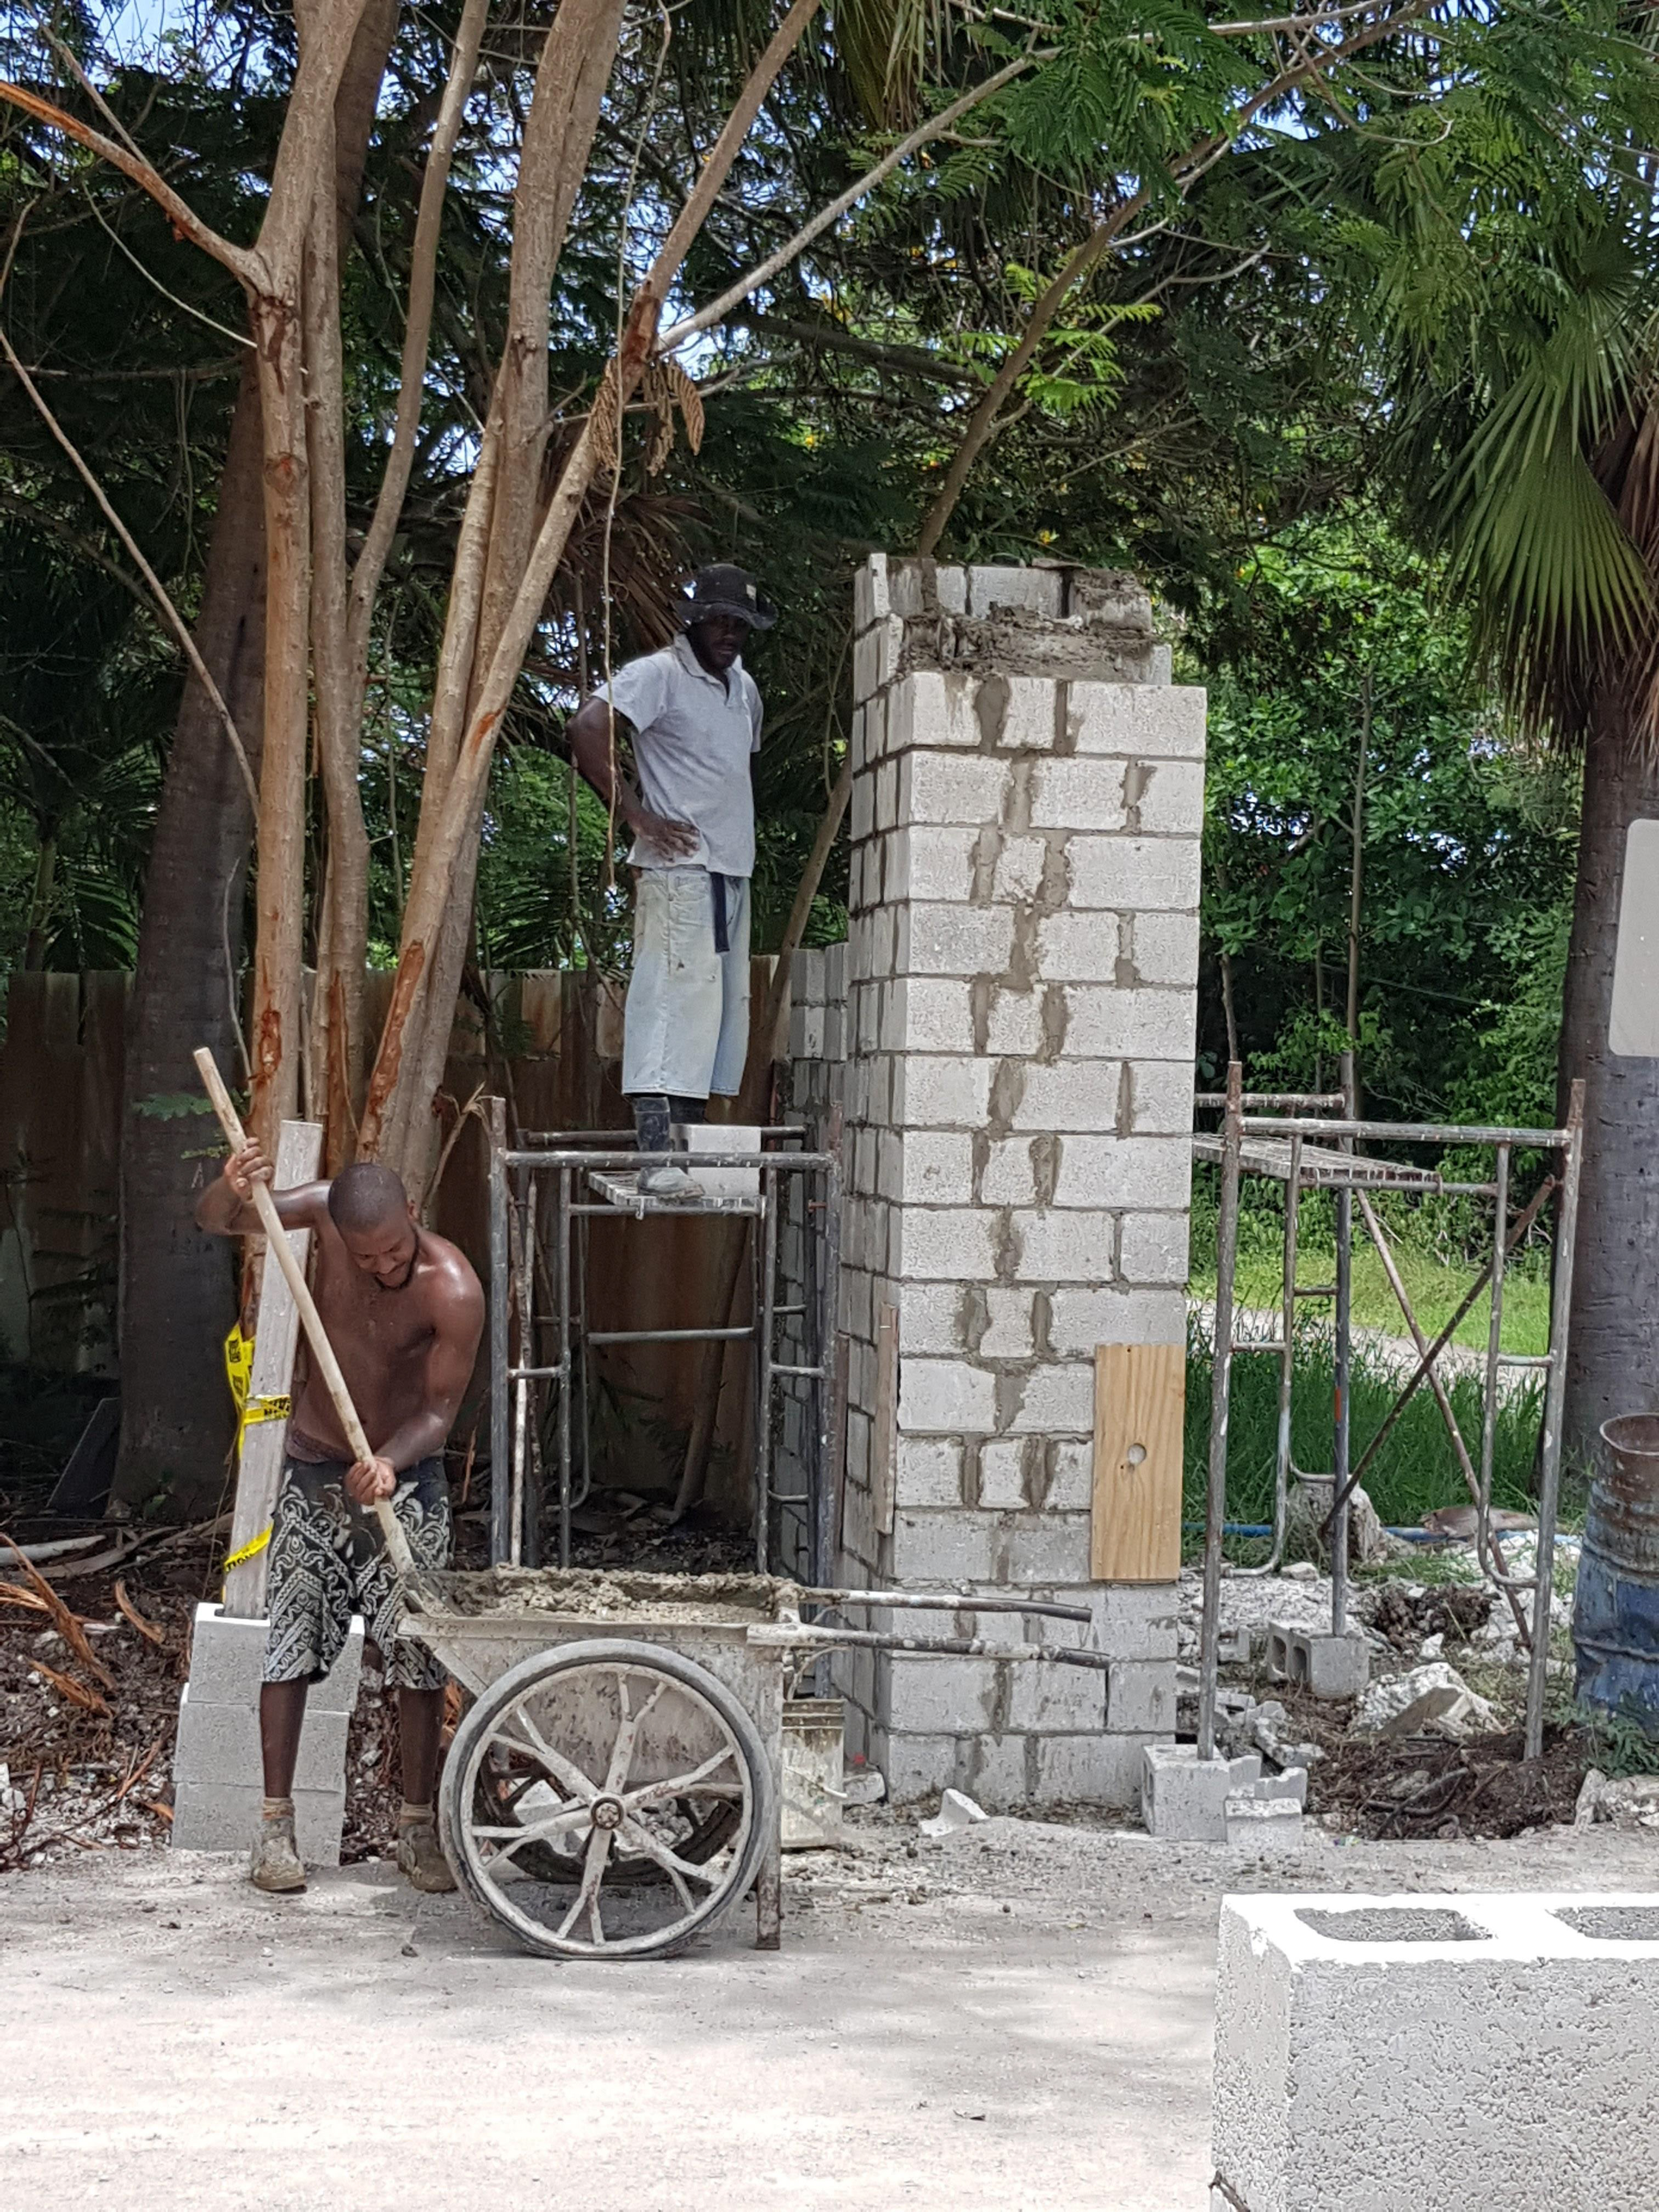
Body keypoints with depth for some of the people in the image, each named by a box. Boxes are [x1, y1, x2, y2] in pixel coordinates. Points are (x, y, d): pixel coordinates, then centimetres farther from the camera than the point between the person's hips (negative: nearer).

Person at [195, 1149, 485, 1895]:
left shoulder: (454, 1291, -25)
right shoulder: (326, 1211, -17)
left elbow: (439, 1407, -18)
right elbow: (212, 1221, -16)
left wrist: (390, 1462, -37)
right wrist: (233, 1191, -40)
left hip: (407, 1476, -2)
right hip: (314, 1470, 2)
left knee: (418, 1653, -2)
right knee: (290, 1644, 0)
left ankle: (417, 1826, 9)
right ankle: (276, 1824, 8)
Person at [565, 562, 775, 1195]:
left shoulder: (744, 686, 19)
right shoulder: (659, 674, -7)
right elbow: (587, 728, -20)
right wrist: (638, 815, -18)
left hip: (732, 874, 9)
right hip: (679, 870, -9)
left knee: (721, 1011, 8)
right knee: (673, 1001, -15)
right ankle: (656, 1158, -20)